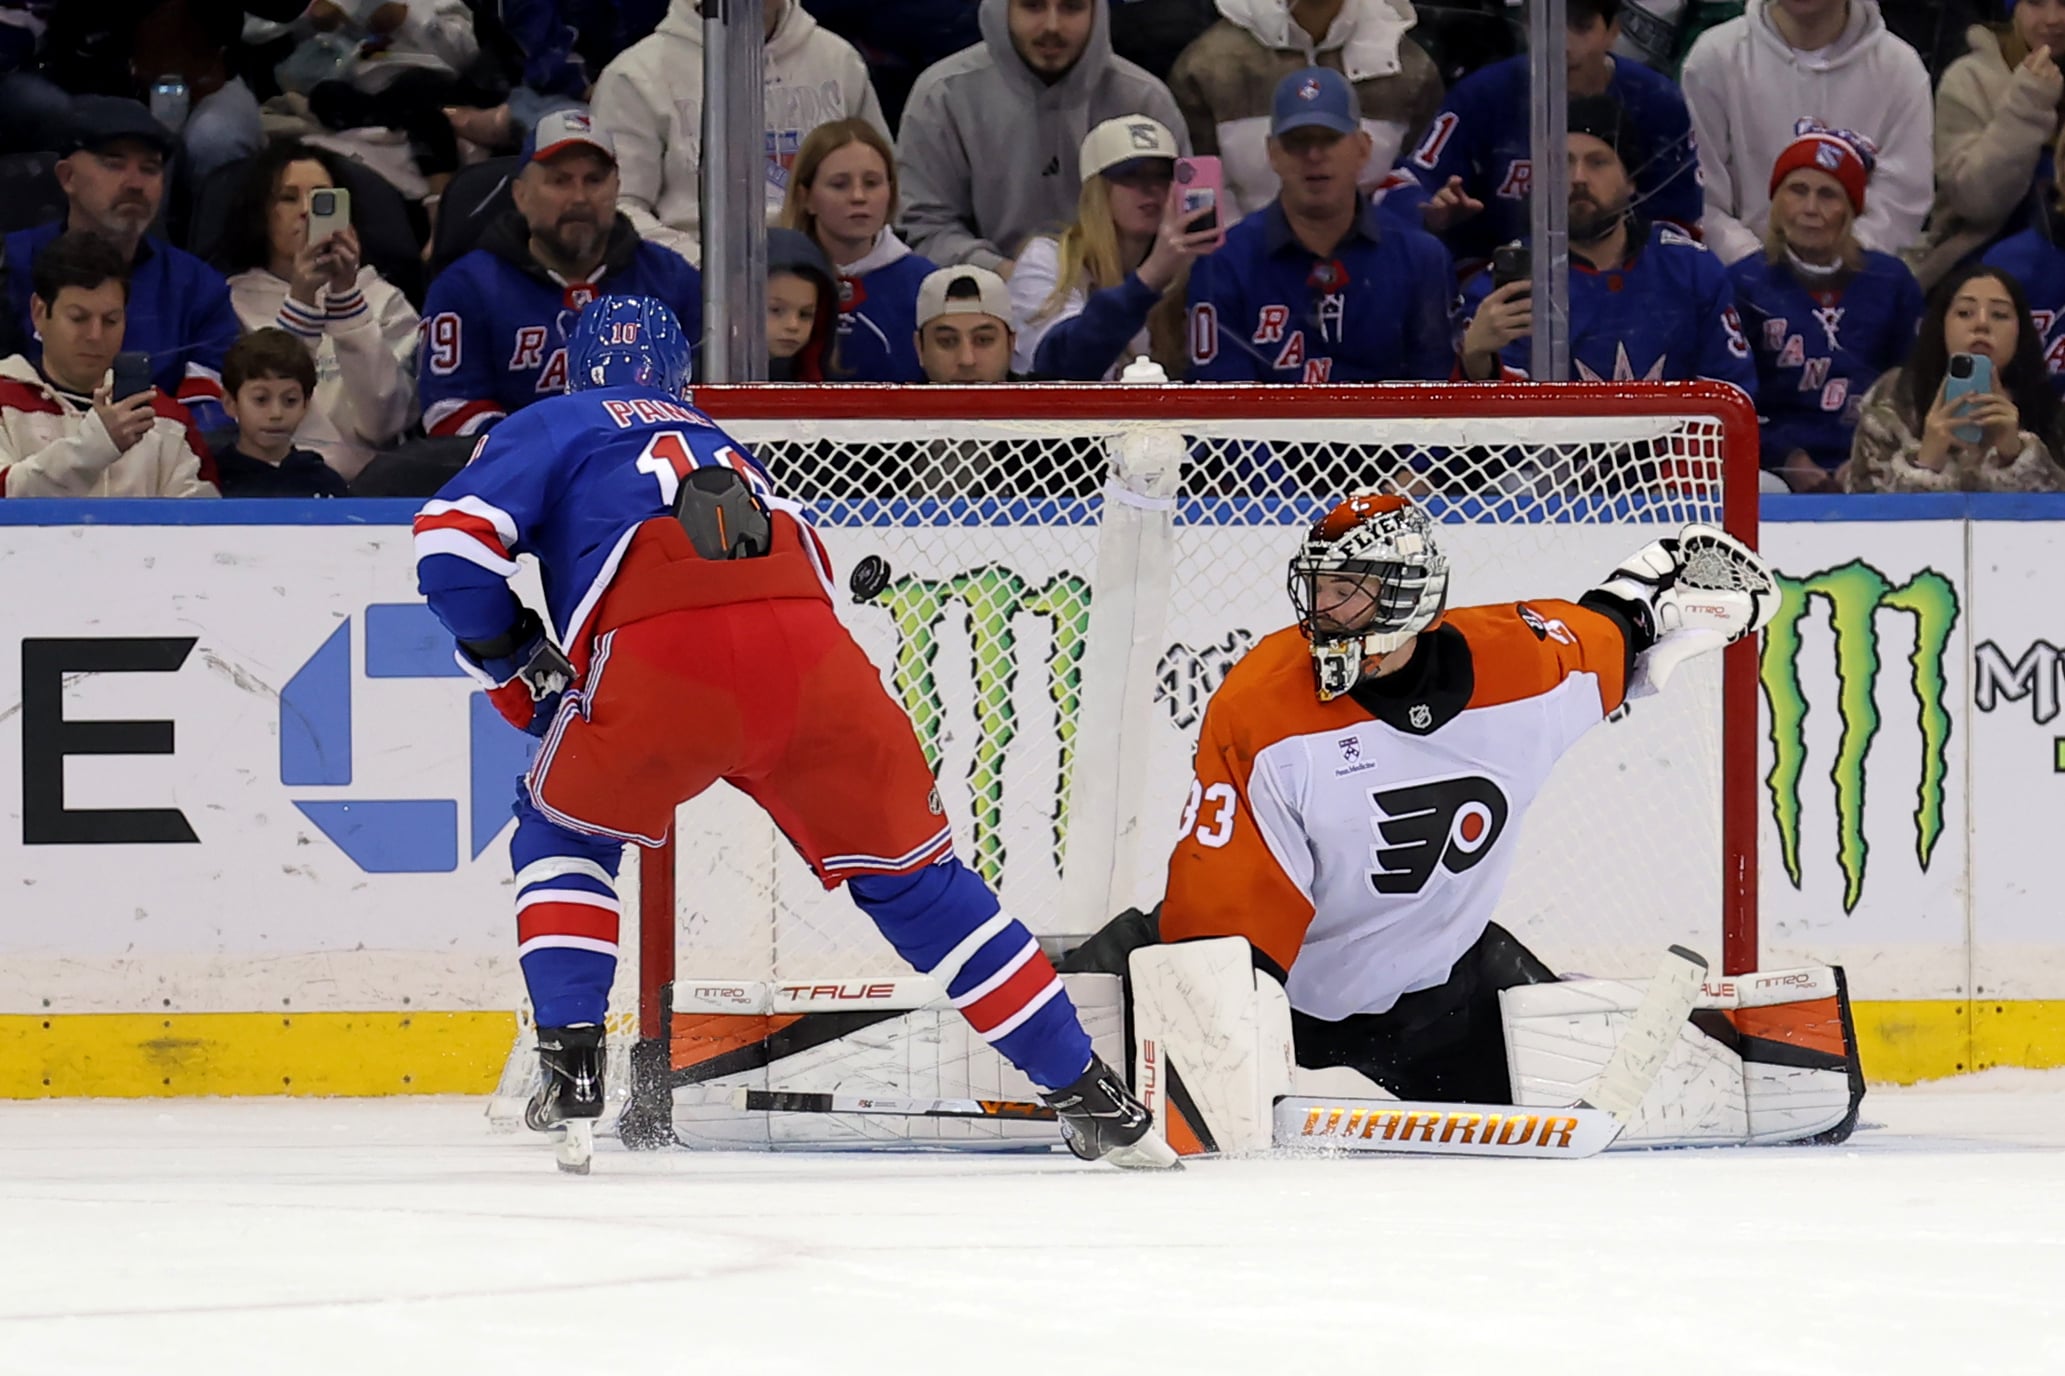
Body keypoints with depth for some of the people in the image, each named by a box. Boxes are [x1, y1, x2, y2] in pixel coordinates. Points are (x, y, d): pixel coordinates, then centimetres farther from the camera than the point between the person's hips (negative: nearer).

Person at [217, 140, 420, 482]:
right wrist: (300, 298, -10)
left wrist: (345, 295, -6)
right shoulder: (232, 299, 13)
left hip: (356, 480, 0)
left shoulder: (383, 300, 15)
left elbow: (383, 422, -1)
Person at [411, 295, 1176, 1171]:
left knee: (564, 833, 24)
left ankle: (570, 1073, 9)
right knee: (911, 874, 16)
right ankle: (1091, 1098, 14)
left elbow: (451, 543, 9)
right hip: (808, 654, 3)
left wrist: (515, 662, 22)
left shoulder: (554, 430, 26)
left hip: (663, 656, -3)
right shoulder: (724, 449, 40)